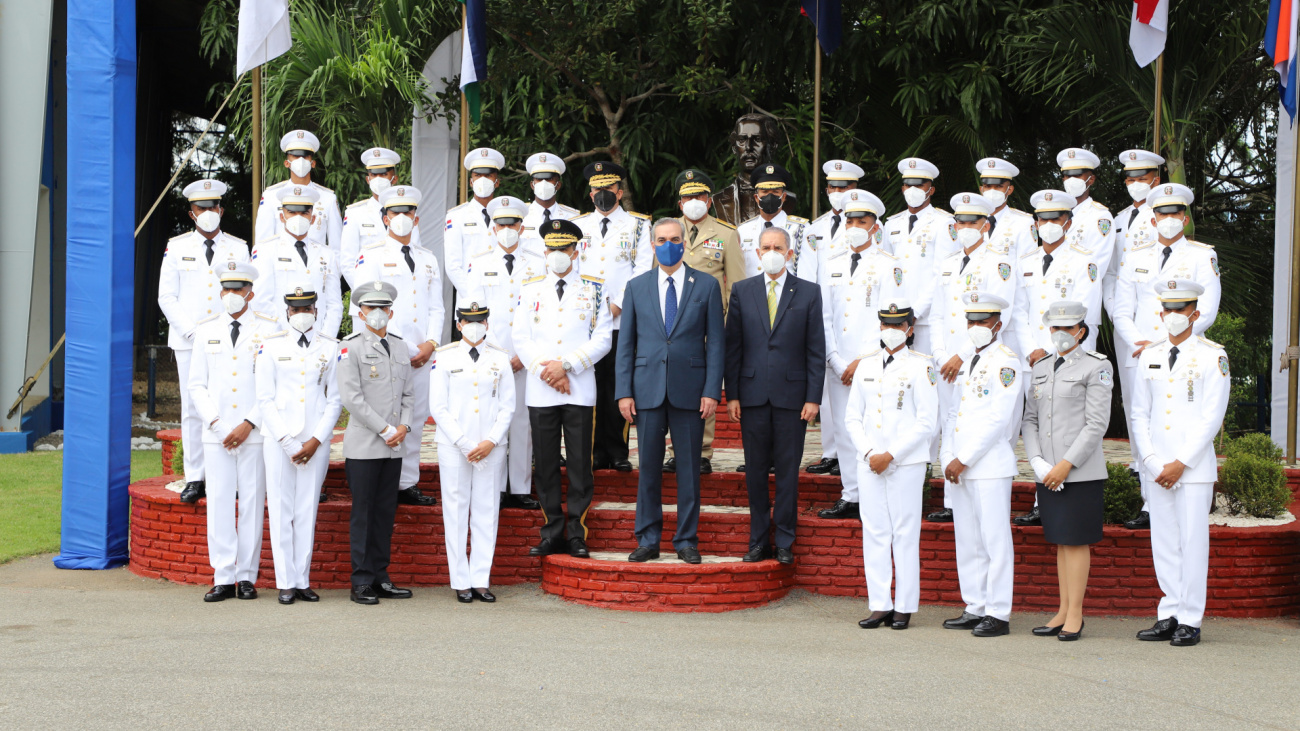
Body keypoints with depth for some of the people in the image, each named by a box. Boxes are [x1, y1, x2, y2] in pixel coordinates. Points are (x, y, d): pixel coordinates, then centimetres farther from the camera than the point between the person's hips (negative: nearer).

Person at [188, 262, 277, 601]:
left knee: (252, 503, 0)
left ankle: (247, 577, 8)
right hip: (217, 433, 2)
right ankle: (223, 577, 5)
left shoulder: (269, 329, 2)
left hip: (255, 432, -2)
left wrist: (249, 424, -9)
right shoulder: (206, 330, 10)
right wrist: (215, 422, -3)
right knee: (219, 503, 0)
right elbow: (197, 385, 11)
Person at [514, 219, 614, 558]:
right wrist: (545, 370, -9)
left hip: (579, 390, -2)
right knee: (545, 466, 4)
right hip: (540, 392, 2)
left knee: (580, 465, 0)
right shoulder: (531, 289, 10)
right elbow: (521, 338, 5)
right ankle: (553, 535, 13)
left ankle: (578, 536, 7)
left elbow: (602, 339, -2)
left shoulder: (594, 289, 5)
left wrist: (566, 365, -12)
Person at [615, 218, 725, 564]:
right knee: (648, 467, 5)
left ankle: (686, 540, 14)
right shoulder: (636, 286, 9)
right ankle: (648, 540, 15)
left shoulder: (707, 286, 5)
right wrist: (624, 392, 0)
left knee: (688, 467, 4)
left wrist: (712, 391, -6)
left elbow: (716, 342, 2)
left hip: (689, 389, -1)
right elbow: (625, 343, 8)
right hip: (648, 389, 1)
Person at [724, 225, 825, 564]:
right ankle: (758, 540, 16)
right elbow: (733, 346, 6)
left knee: (788, 471, 3)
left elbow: (816, 350, 2)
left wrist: (813, 397, -5)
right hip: (753, 394, 1)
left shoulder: (808, 292, 4)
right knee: (755, 470, 6)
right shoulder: (742, 291, 7)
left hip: (792, 394, -1)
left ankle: (784, 542, 12)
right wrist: (731, 394, 1)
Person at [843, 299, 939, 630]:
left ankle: (904, 606, 7)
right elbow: (852, 417, 13)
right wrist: (868, 453, -2)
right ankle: (880, 604, 10)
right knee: (873, 532, 4)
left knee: (905, 534, -1)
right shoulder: (866, 365, 12)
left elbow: (927, 422, -7)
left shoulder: (921, 366, -2)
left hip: (905, 463, -4)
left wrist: (891, 454, -11)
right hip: (869, 463, 4)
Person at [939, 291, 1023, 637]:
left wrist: (964, 460, -14)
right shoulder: (967, 363, 17)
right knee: (967, 541, 11)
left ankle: (998, 615, 0)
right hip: (959, 466, 8)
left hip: (990, 466, -8)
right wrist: (949, 459, 6)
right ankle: (975, 609, 18)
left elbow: (998, 418, -14)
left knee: (995, 540, -4)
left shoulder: (1005, 362, -7)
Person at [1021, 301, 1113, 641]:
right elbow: (1029, 420, 11)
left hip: (1081, 471, -5)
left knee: (1076, 540, -2)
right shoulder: (1040, 367, 14)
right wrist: (1037, 462, -4)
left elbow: (1097, 424, -10)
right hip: (1047, 473, 5)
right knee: (1061, 541, 11)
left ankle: (1075, 615, 4)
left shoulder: (1097, 367, -4)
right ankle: (1063, 612, 17)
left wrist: (1066, 464, -15)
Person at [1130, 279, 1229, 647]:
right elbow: (1140, 415, 11)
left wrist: (1181, 463, -11)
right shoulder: (1149, 356, 11)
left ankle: (1190, 621, 4)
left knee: (1193, 543, -2)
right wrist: (1152, 462, -2)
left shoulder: (1213, 356, -2)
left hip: (1194, 467, -4)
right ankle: (1169, 617, 13)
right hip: (1157, 468, 4)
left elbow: (1212, 417, -7)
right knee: (1163, 544, 7)